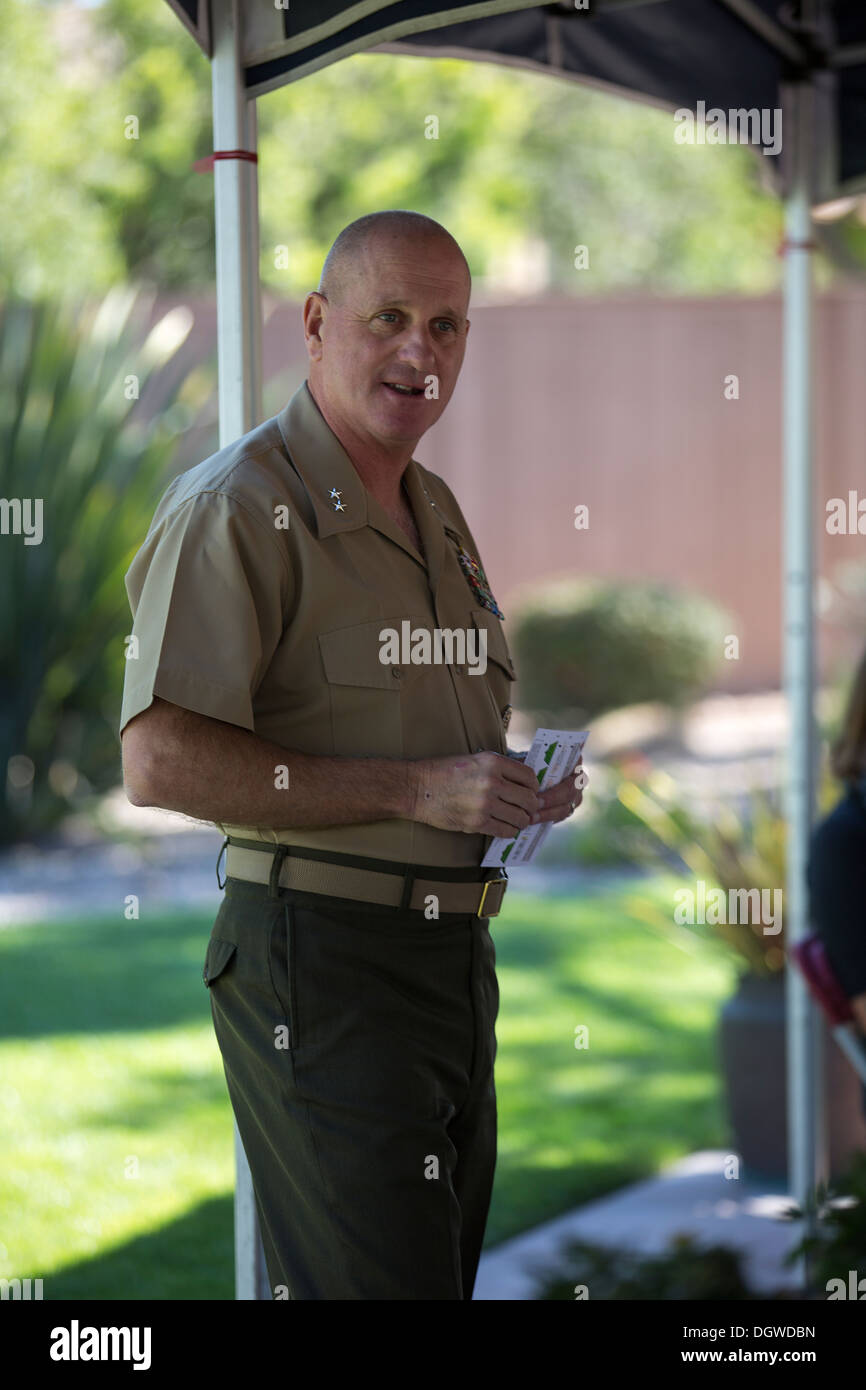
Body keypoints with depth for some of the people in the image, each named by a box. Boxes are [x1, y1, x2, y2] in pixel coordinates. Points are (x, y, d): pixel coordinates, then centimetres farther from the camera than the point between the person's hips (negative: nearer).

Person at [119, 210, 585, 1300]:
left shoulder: (439, 513, 17)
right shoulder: (236, 506, -11)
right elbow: (161, 762, -21)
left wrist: (523, 782, 7)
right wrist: (413, 790, -21)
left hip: (457, 953, 9)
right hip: (323, 956, -9)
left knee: (448, 1265, 14)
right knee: (376, 1286, -11)